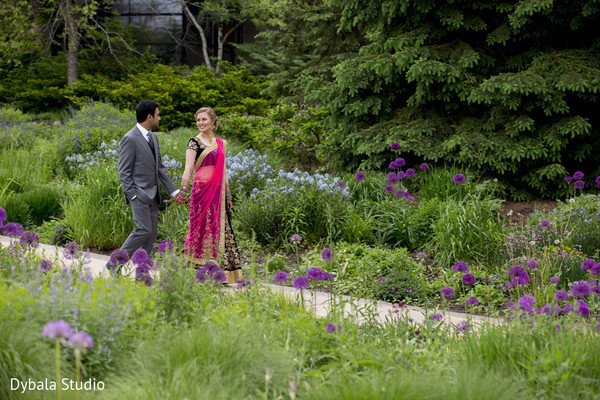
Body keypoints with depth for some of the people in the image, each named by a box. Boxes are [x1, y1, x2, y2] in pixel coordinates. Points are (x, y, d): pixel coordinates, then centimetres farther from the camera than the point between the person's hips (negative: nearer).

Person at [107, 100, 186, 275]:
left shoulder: (153, 137, 13)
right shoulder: (130, 139, -13)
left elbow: (159, 167, 18)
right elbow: (124, 172, -14)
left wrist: (174, 191, 12)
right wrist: (133, 196, -18)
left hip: (152, 195, 8)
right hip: (139, 193, -8)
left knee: (152, 234, 5)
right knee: (144, 229, -16)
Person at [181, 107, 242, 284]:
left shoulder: (221, 144, 15)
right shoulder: (194, 143, -3)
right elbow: (188, 167, -14)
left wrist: (228, 194, 17)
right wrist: (183, 188, -27)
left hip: (218, 192, 5)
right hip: (202, 190, -5)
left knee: (221, 228, 4)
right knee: (203, 227, -5)